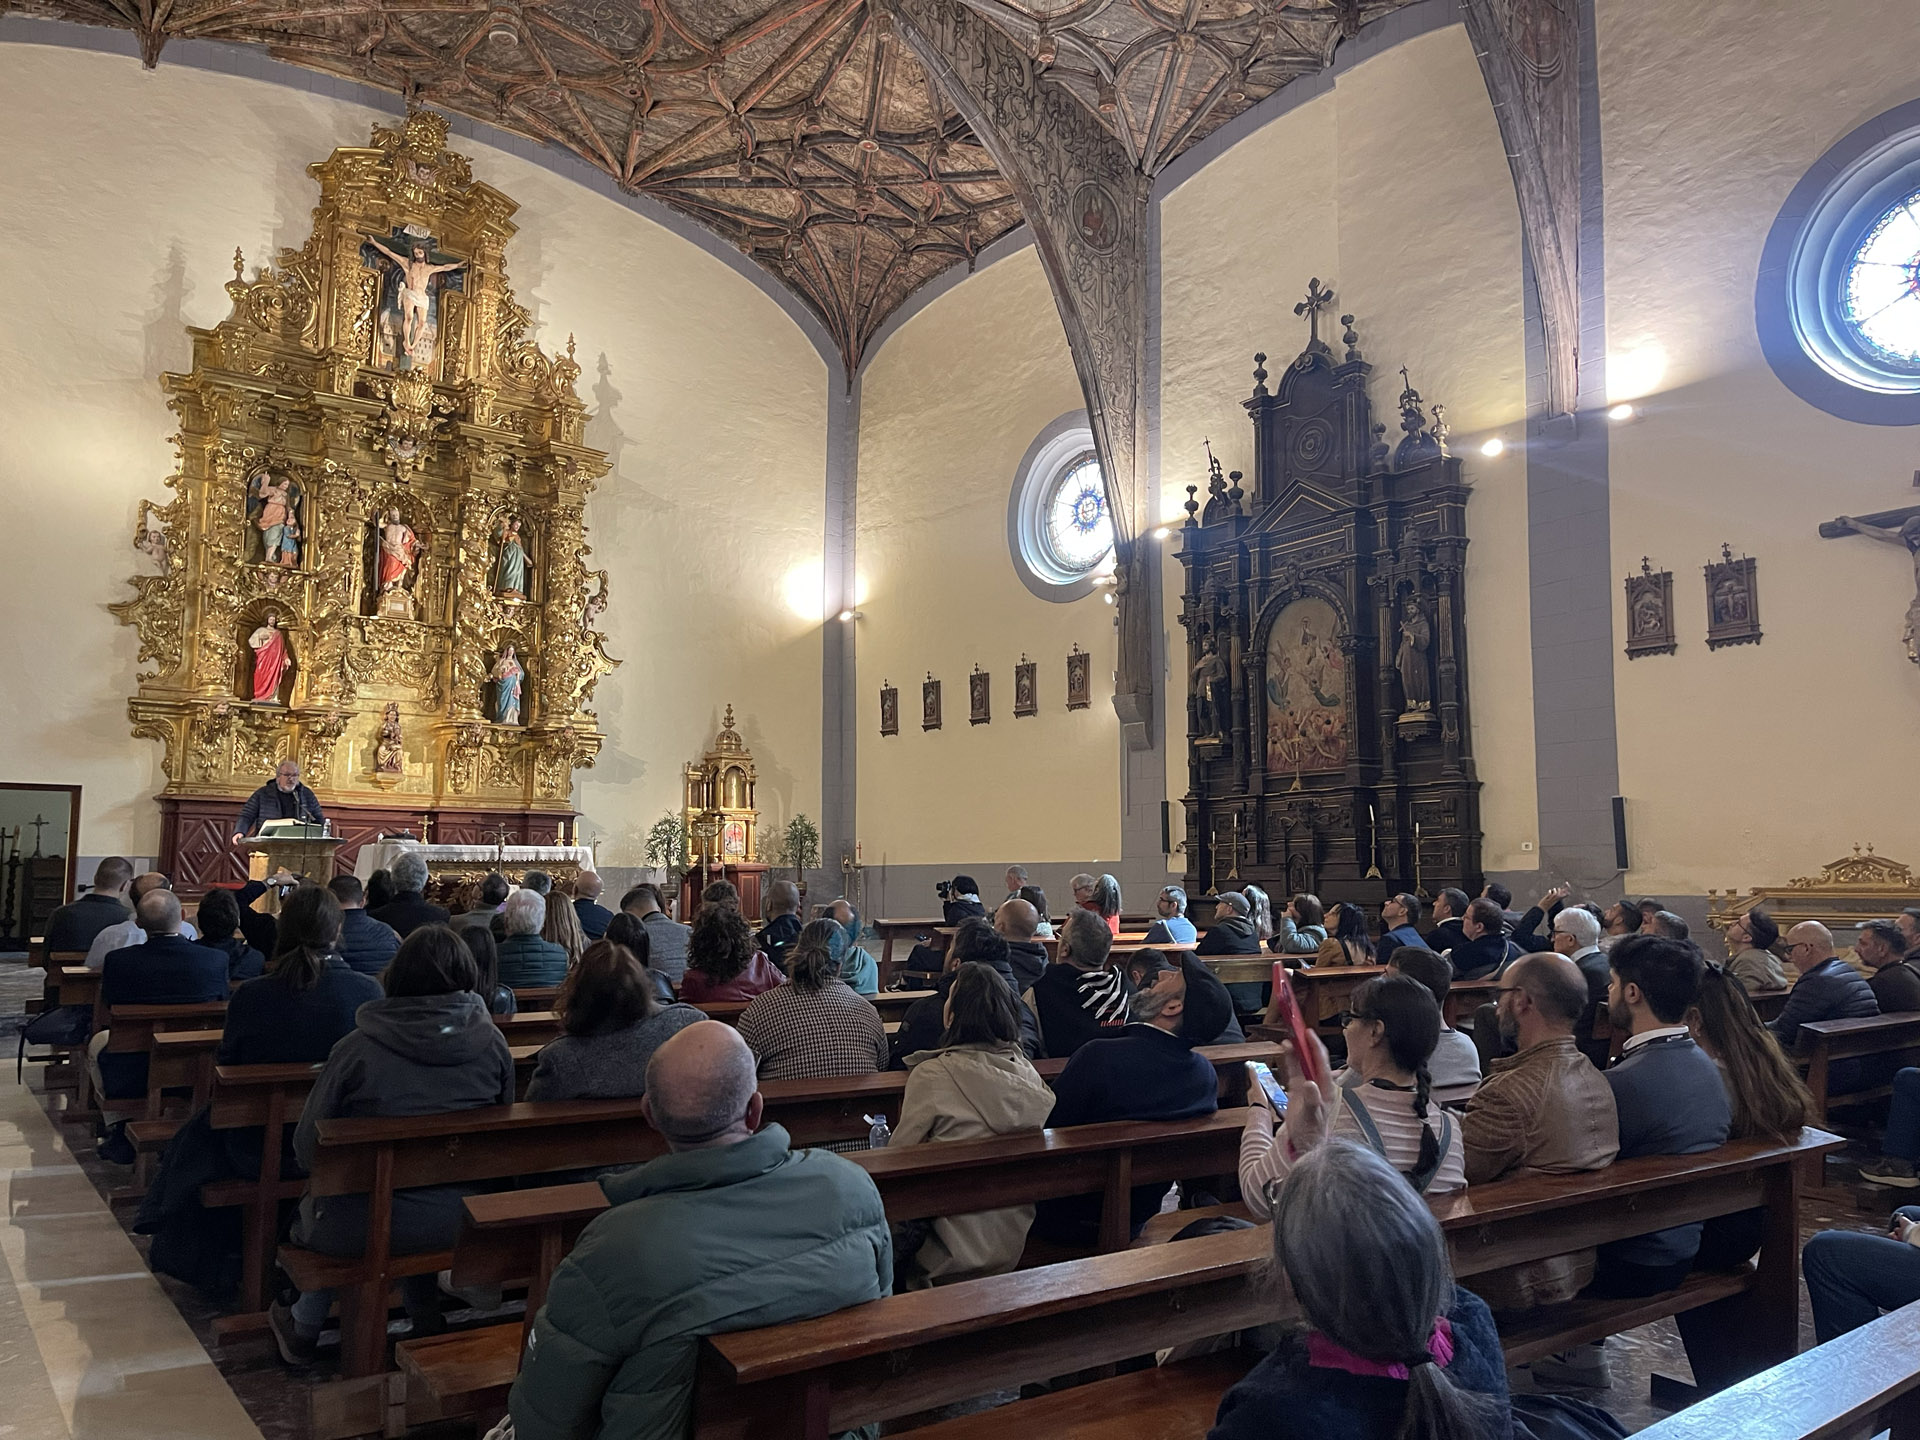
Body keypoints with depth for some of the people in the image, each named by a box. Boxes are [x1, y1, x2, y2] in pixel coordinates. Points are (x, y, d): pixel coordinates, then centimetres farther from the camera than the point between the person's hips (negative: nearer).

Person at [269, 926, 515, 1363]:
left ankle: (303, 1330, 46)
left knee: (312, 1209, 30)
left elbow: (308, 1148, -7)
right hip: (462, 1219, 3)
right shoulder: (491, 1041, -8)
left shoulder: (358, 1049, -15)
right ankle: (426, 1316, 38)